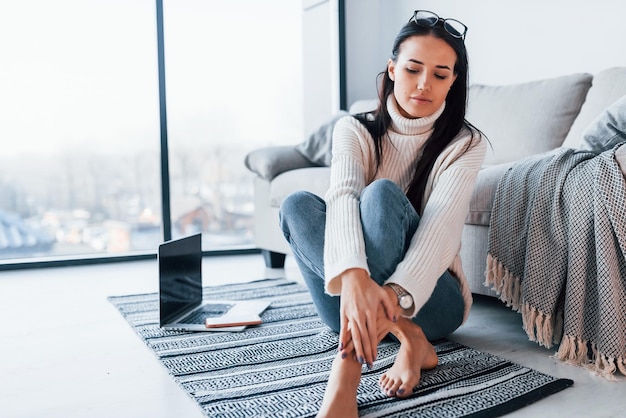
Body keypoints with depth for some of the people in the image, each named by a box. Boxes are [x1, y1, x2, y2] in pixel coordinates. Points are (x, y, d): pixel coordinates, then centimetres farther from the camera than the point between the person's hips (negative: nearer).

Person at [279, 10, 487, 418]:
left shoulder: (466, 144, -5)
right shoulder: (355, 130, -1)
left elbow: (441, 225, -23)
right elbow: (343, 197, -23)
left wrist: (397, 294, -43)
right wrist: (354, 276, -44)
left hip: (429, 297, -2)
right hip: (352, 289, 2)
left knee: (381, 194, -30)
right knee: (297, 204, -25)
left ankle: (346, 372, -41)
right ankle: (406, 337, -32)